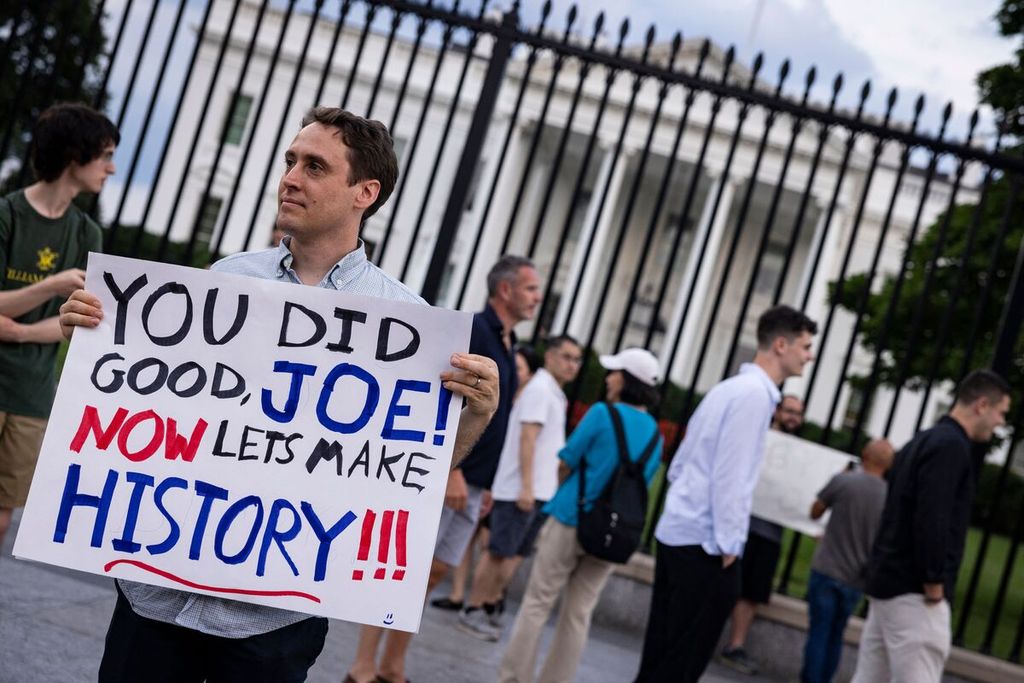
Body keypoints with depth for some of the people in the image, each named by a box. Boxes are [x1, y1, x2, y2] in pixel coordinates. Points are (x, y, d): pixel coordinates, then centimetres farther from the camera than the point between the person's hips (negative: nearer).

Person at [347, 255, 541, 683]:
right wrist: (452, 470, -23)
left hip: (470, 483, 9)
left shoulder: (506, 344, 17)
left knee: (435, 571, 10)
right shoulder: (473, 330, -9)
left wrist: (486, 485, 17)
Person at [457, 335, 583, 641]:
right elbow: (527, 438, -18)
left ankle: (489, 608, 15)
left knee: (515, 554, 10)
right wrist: (526, 487, -23)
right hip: (520, 489, -9)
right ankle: (472, 611, 2)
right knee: (498, 552, -4)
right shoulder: (539, 389, -10)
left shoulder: (553, 394, 18)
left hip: (537, 491, 9)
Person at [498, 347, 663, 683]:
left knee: (537, 603, 4)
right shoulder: (655, 434, 7)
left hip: (572, 518, -5)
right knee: (578, 614, 10)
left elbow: (566, 463, -3)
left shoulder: (604, 413, -9)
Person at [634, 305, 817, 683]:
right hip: (705, 543, -9)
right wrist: (728, 544, -15)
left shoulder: (730, 388, 16)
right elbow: (729, 475, -19)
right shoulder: (755, 393, -13)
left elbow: (679, 464, 19)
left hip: (676, 531, 9)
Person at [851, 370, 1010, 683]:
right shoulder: (951, 444, -12)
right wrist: (935, 583, -18)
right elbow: (932, 519, -21)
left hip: (887, 582, 10)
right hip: (915, 591, -10)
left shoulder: (923, 441, 18)